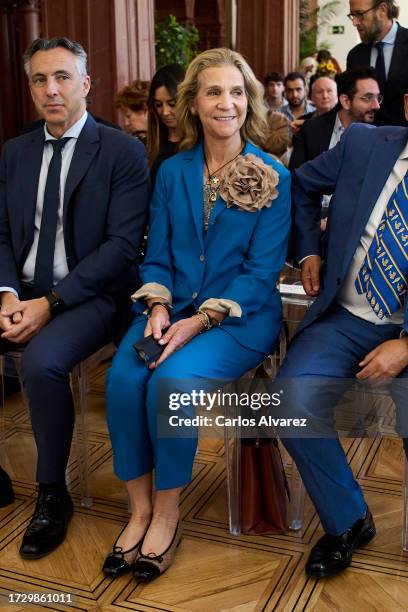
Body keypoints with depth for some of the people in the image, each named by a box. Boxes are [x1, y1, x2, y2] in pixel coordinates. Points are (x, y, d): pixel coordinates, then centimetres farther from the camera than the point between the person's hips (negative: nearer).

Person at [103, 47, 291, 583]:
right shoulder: (172, 171, 10)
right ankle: (139, 510, -6)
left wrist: (200, 321, -19)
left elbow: (261, 272, -7)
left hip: (241, 317, -3)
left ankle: (167, 514, -7)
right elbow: (157, 256, 10)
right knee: (123, 378, -24)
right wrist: (158, 307, -11)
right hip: (173, 308, 4)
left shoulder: (274, 178, -2)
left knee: (173, 379, -30)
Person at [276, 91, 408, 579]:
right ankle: (347, 523, 4)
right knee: (294, 400, -21)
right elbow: (303, 183, 19)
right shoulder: (364, 144, 1)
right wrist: (308, 251, 9)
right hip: (345, 317, 3)